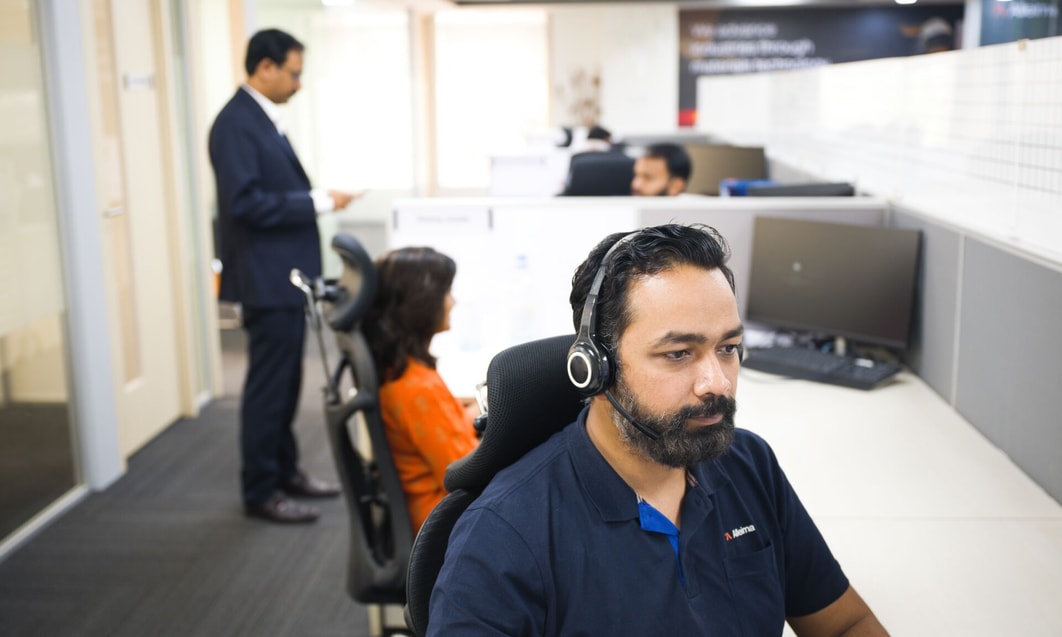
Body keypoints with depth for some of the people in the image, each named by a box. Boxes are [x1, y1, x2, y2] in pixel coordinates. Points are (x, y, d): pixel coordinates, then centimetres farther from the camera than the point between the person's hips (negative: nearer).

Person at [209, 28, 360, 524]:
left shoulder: (263, 119, 14)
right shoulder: (236, 123, -16)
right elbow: (245, 203, -24)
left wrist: (316, 196, 7)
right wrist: (318, 202, -20)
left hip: (286, 274, 10)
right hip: (266, 277, -10)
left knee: (286, 381, 17)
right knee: (268, 384, -1)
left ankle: (284, 470, 30)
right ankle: (260, 491, 11)